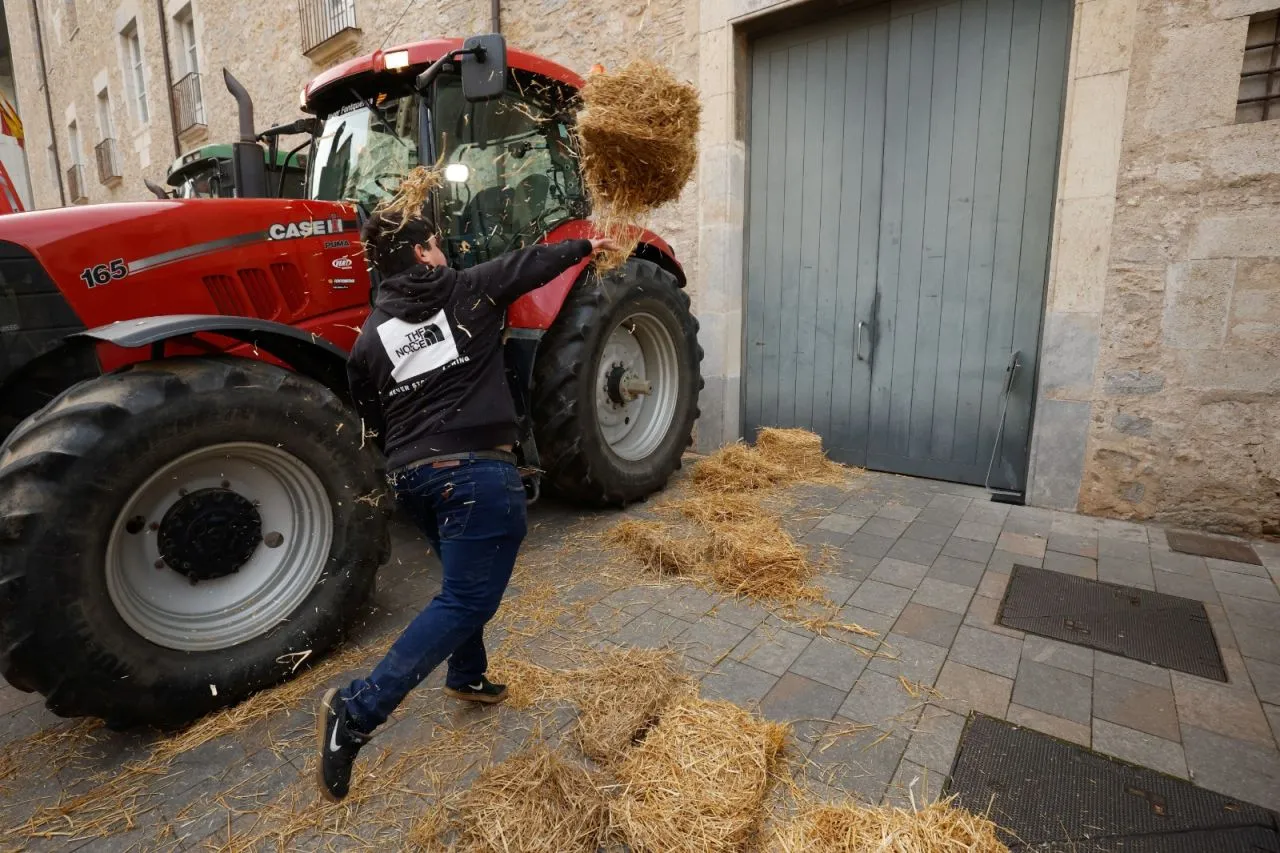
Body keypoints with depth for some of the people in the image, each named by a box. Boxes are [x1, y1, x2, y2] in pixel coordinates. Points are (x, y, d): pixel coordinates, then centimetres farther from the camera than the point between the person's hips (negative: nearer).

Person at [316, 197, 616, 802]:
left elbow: (373, 423, 13)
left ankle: (467, 677, 38)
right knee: (466, 598, -4)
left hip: (410, 475, 7)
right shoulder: (467, 289, 2)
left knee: (463, 581, 26)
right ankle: (357, 711, -9)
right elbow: (532, 264, 15)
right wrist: (586, 246, 31)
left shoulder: (369, 336, 11)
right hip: (476, 469, -6)